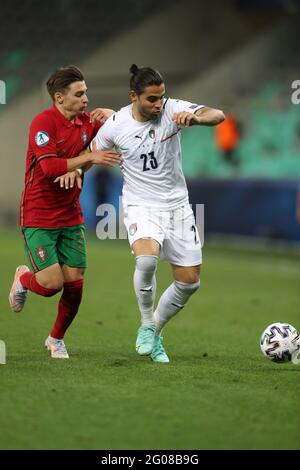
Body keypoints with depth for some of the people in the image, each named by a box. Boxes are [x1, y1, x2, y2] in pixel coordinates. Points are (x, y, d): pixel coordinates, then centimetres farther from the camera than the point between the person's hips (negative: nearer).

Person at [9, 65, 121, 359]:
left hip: (71, 217, 6)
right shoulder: (43, 123, -17)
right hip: (38, 218, -6)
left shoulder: (86, 121, 4)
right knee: (52, 284, -13)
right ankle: (23, 279, 24)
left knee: (74, 283, 1)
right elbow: (49, 167, -27)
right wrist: (89, 158, -26)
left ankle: (56, 339, 25)